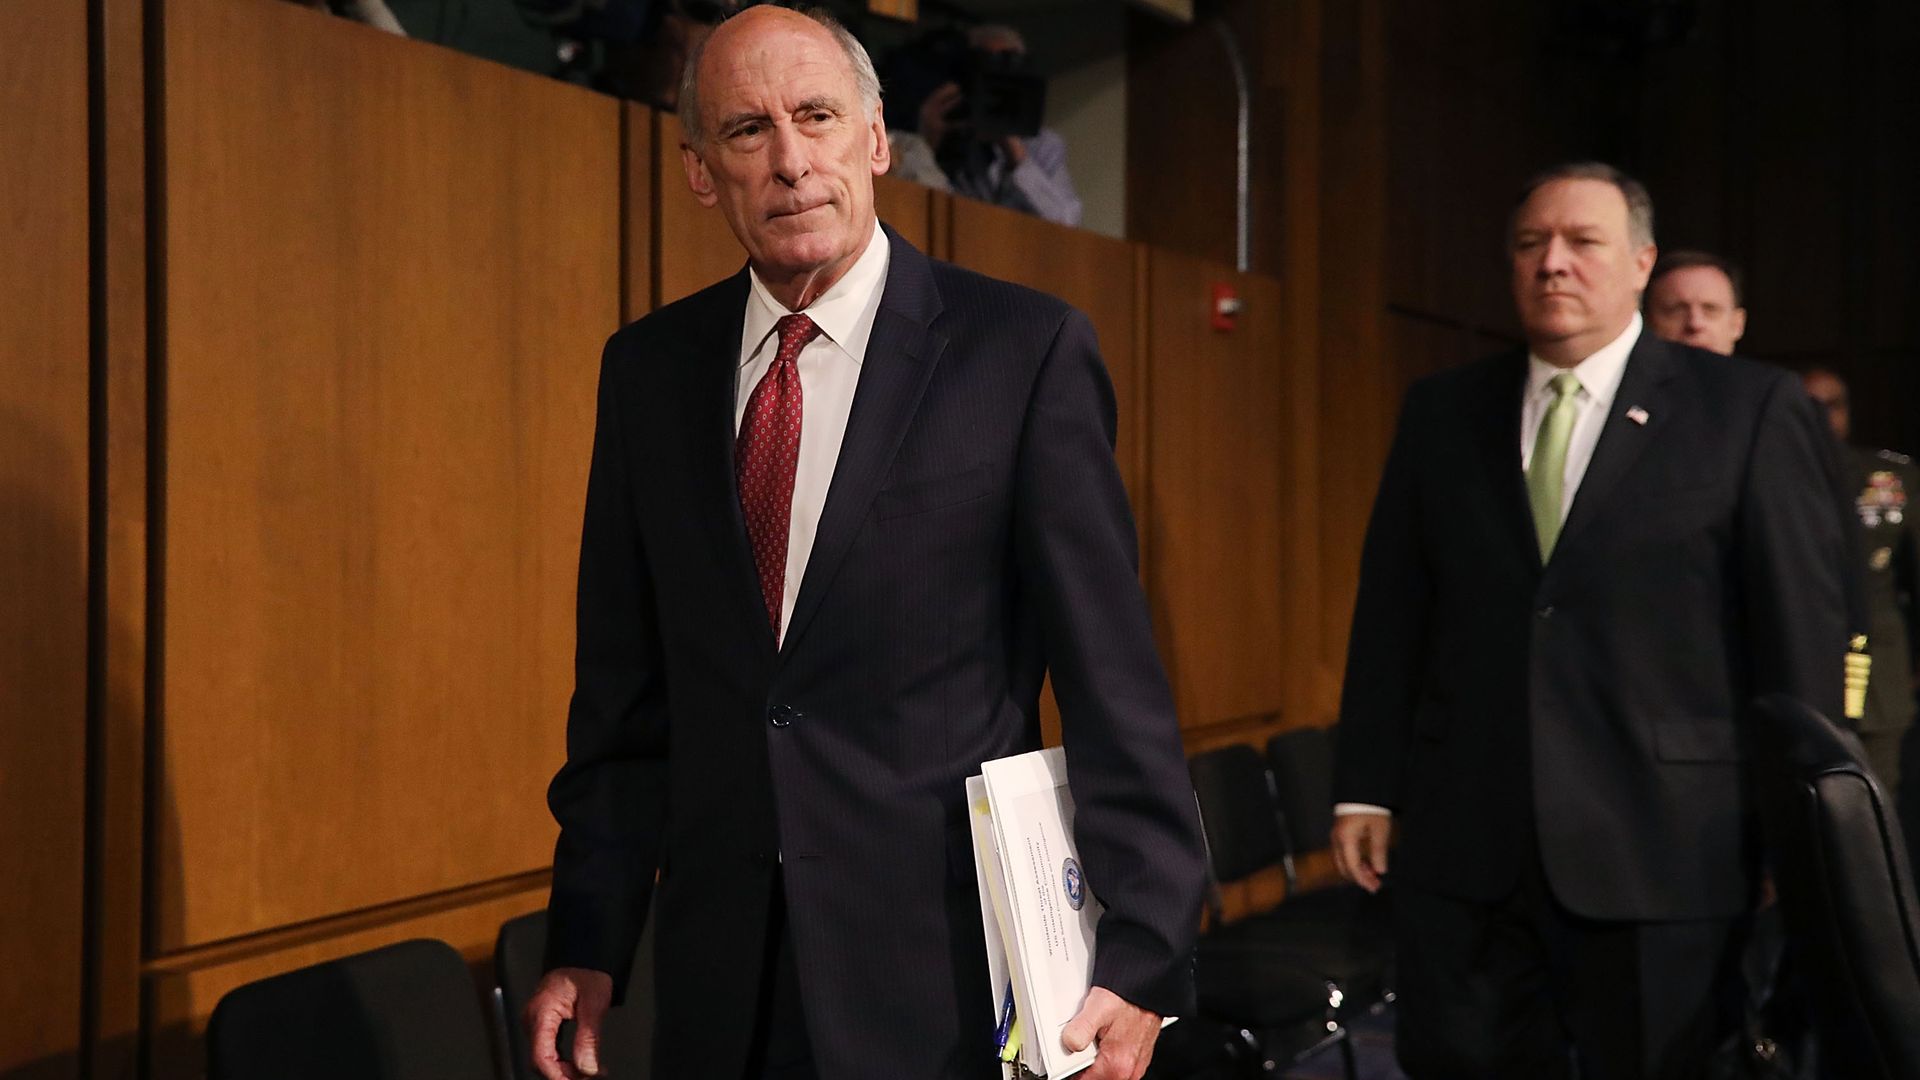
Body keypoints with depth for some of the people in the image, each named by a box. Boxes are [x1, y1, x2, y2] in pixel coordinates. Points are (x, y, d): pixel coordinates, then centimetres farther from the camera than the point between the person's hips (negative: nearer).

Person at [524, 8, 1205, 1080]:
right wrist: (589, 942, 3)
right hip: (723, 982, 4)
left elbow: (1112, 678, -8)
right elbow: (624, 690, 8)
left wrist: (1142, 957, -11)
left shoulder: (1022, 349, -7)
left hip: (950, 979, -3)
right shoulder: (648, 369, 5)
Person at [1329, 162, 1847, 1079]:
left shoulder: (1751, 410, -1)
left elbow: (1801, 634, -1)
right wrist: (1364, 788, 6)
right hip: (1462, 847, 3)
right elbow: (1390, 613, 10)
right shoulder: (1441, 412, 9)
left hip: (1664, 852, -3)